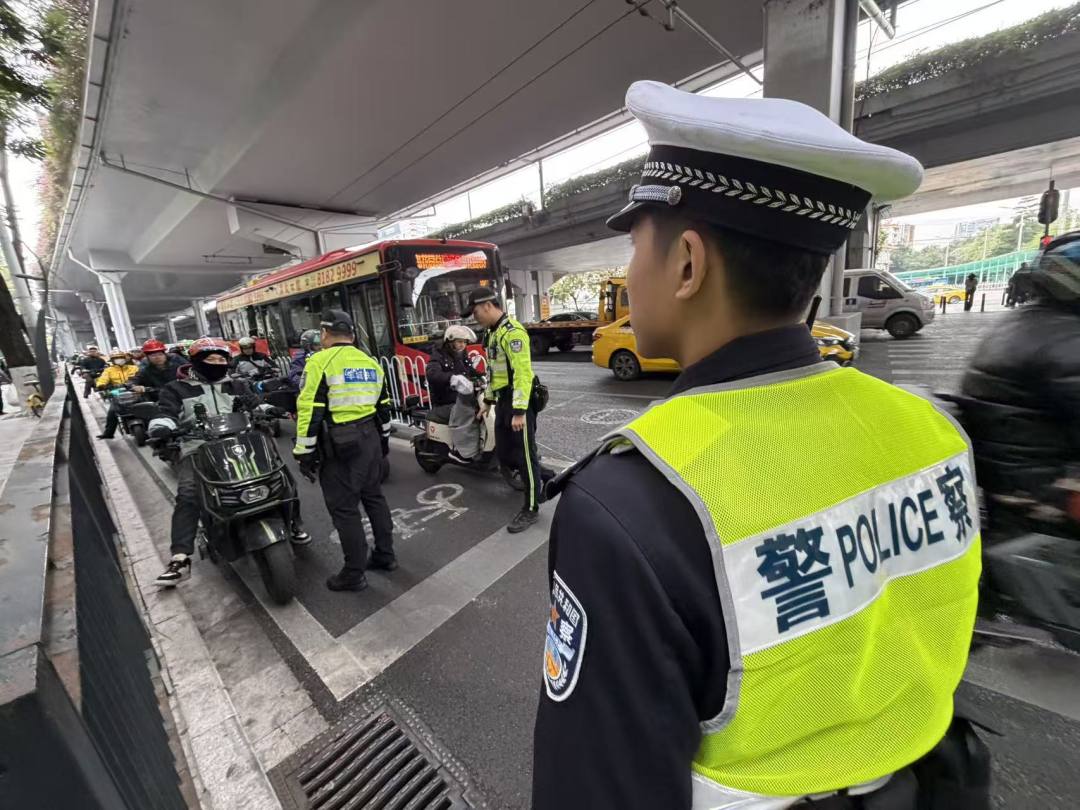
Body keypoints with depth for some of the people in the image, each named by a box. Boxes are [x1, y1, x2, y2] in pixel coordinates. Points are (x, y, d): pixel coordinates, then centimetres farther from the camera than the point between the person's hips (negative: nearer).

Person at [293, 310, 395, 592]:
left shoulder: (321, 361, -10)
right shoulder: (371, 362, 11)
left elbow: (309, 411, -15)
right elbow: (383, 407, 16)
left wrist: (304, 454, -8)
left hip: (339, 446, -7)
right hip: (370, 439, 7)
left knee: (344, 509, 3)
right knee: (374, 497, 18)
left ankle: (354, 574, 14)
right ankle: (385, 555, 30)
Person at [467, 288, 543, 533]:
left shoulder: (512, 331, -16)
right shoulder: (493, 332, 16)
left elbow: (523, 373, -23)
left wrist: (519, 411, -26)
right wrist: (487, 401, 24)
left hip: (519, 401, -10)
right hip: (503, 401, 10)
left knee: (525, 455, 0)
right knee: (503, 453, 15)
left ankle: (531, 509, 14)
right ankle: (536, 480, 35)